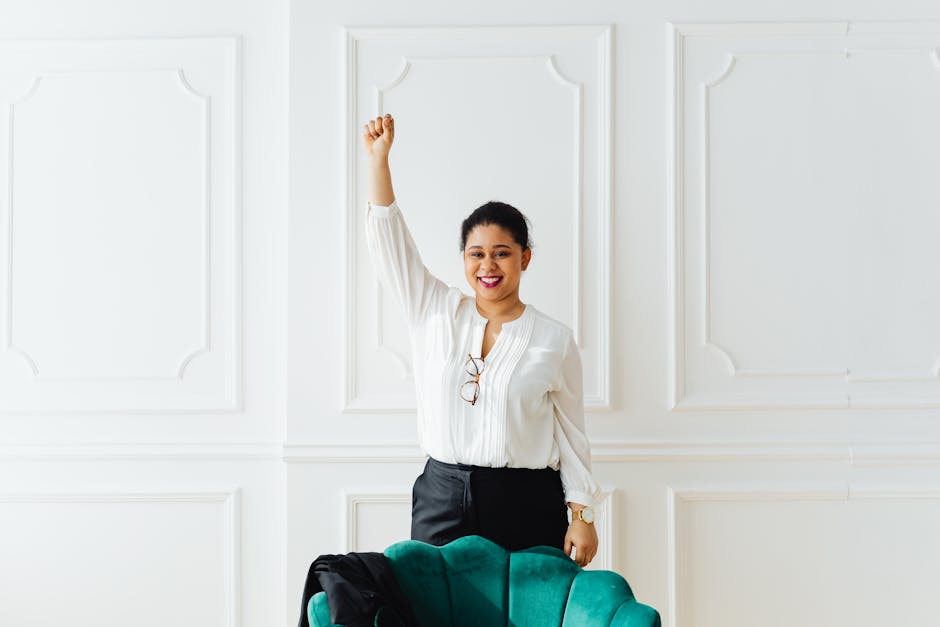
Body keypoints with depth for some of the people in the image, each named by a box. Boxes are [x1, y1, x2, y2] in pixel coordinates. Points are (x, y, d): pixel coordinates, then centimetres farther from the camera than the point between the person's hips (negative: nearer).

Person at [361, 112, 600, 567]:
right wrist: (378, 157, -6)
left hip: (525, 508, -2)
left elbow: (571, 435, 4)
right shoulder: (435, 312, 7)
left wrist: (582, 516, -1)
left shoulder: (555, 340, 2)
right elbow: (390, 241, 2)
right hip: (441, 500, 2)